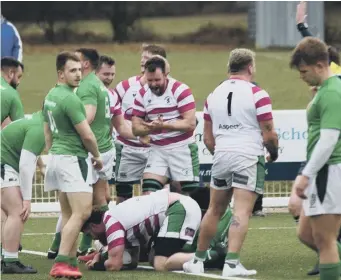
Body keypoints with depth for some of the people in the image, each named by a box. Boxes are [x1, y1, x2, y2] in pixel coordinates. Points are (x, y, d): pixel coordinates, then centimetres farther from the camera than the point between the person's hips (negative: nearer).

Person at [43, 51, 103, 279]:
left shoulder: (51, 96, 12)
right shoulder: (70, 99, -17)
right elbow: (87, 135, -14)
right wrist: (97, 157, 3)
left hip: (56, 156, 10)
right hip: (73, 158, -10)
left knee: (68, 214, 12)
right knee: (82, 212, -13)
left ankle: (71, 261, 12)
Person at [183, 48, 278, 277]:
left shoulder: (213, 95, 10)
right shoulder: (257, 95, -8)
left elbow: (208, 139, 14)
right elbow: (269, 135, -8)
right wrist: (274, 153, 11)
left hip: (221, 156, 5)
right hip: (249, 158, -5)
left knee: (214, 211, 17)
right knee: (242, 212, -7)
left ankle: (198, 260, 23)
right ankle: (232, 263, -15)